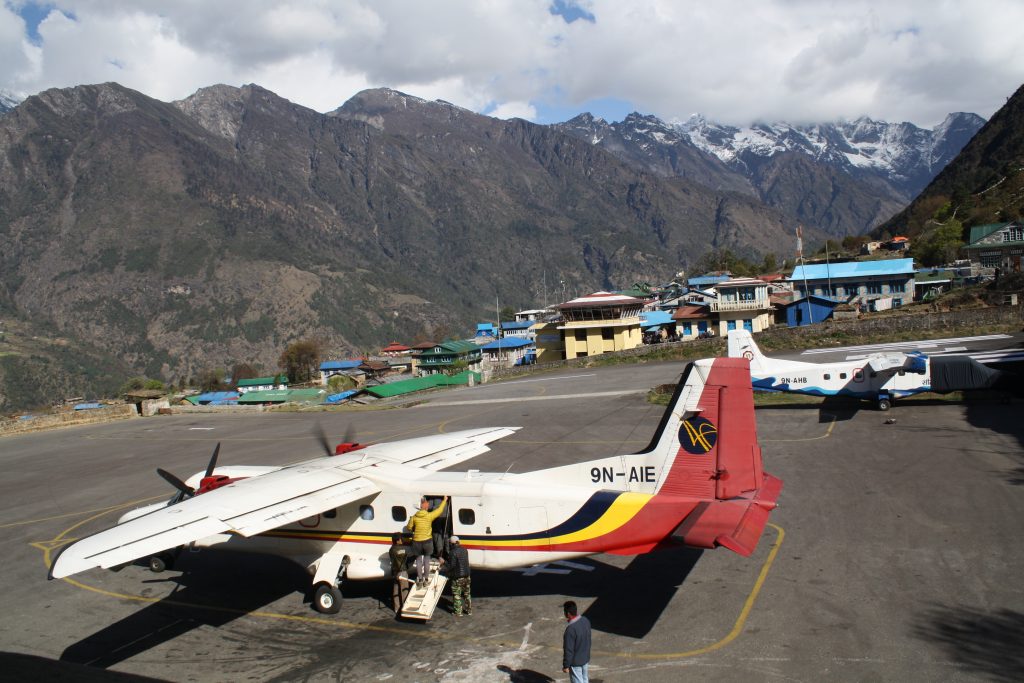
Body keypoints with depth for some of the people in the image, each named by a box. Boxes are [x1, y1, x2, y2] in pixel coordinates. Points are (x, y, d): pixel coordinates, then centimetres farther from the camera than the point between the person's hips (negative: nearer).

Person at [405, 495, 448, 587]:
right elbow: (440, 510, 3)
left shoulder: (414, 517, -4)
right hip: (427, 541, -1)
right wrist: (444, 500, 17)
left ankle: (420, 579, 10)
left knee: (419, 559, 11)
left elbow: (409, 527, 6)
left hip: (417, 541, 1)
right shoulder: (430, 516, -9)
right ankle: (426, 578, 11)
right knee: (427, 559, 12)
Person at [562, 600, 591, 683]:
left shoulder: (570, 629, -33)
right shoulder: (586, 620, -9)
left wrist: (566, 666, -13)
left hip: (575, 662, -7)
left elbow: (568, 650, -25)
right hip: (586, 658, 7)